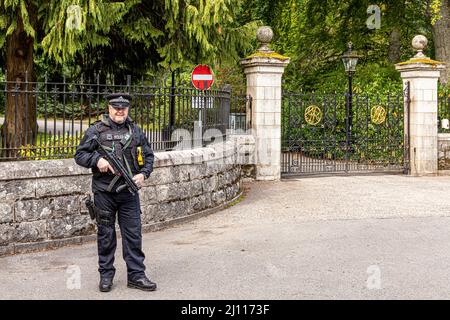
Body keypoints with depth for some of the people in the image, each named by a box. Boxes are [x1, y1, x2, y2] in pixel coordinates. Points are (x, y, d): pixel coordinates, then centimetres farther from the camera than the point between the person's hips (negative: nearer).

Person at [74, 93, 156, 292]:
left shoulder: (135, 131, 9)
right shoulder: (96, 130, -1)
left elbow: (148, 156, 14)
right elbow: (79, 155, 0)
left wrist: (143, 174, -3)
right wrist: (97, 160, -17)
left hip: (129, 192, 2)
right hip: (104, 192, -2)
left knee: (133, 234, 3)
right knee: (106, 235, 7)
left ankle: (136, 274, 11)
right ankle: (106, 275, 18)